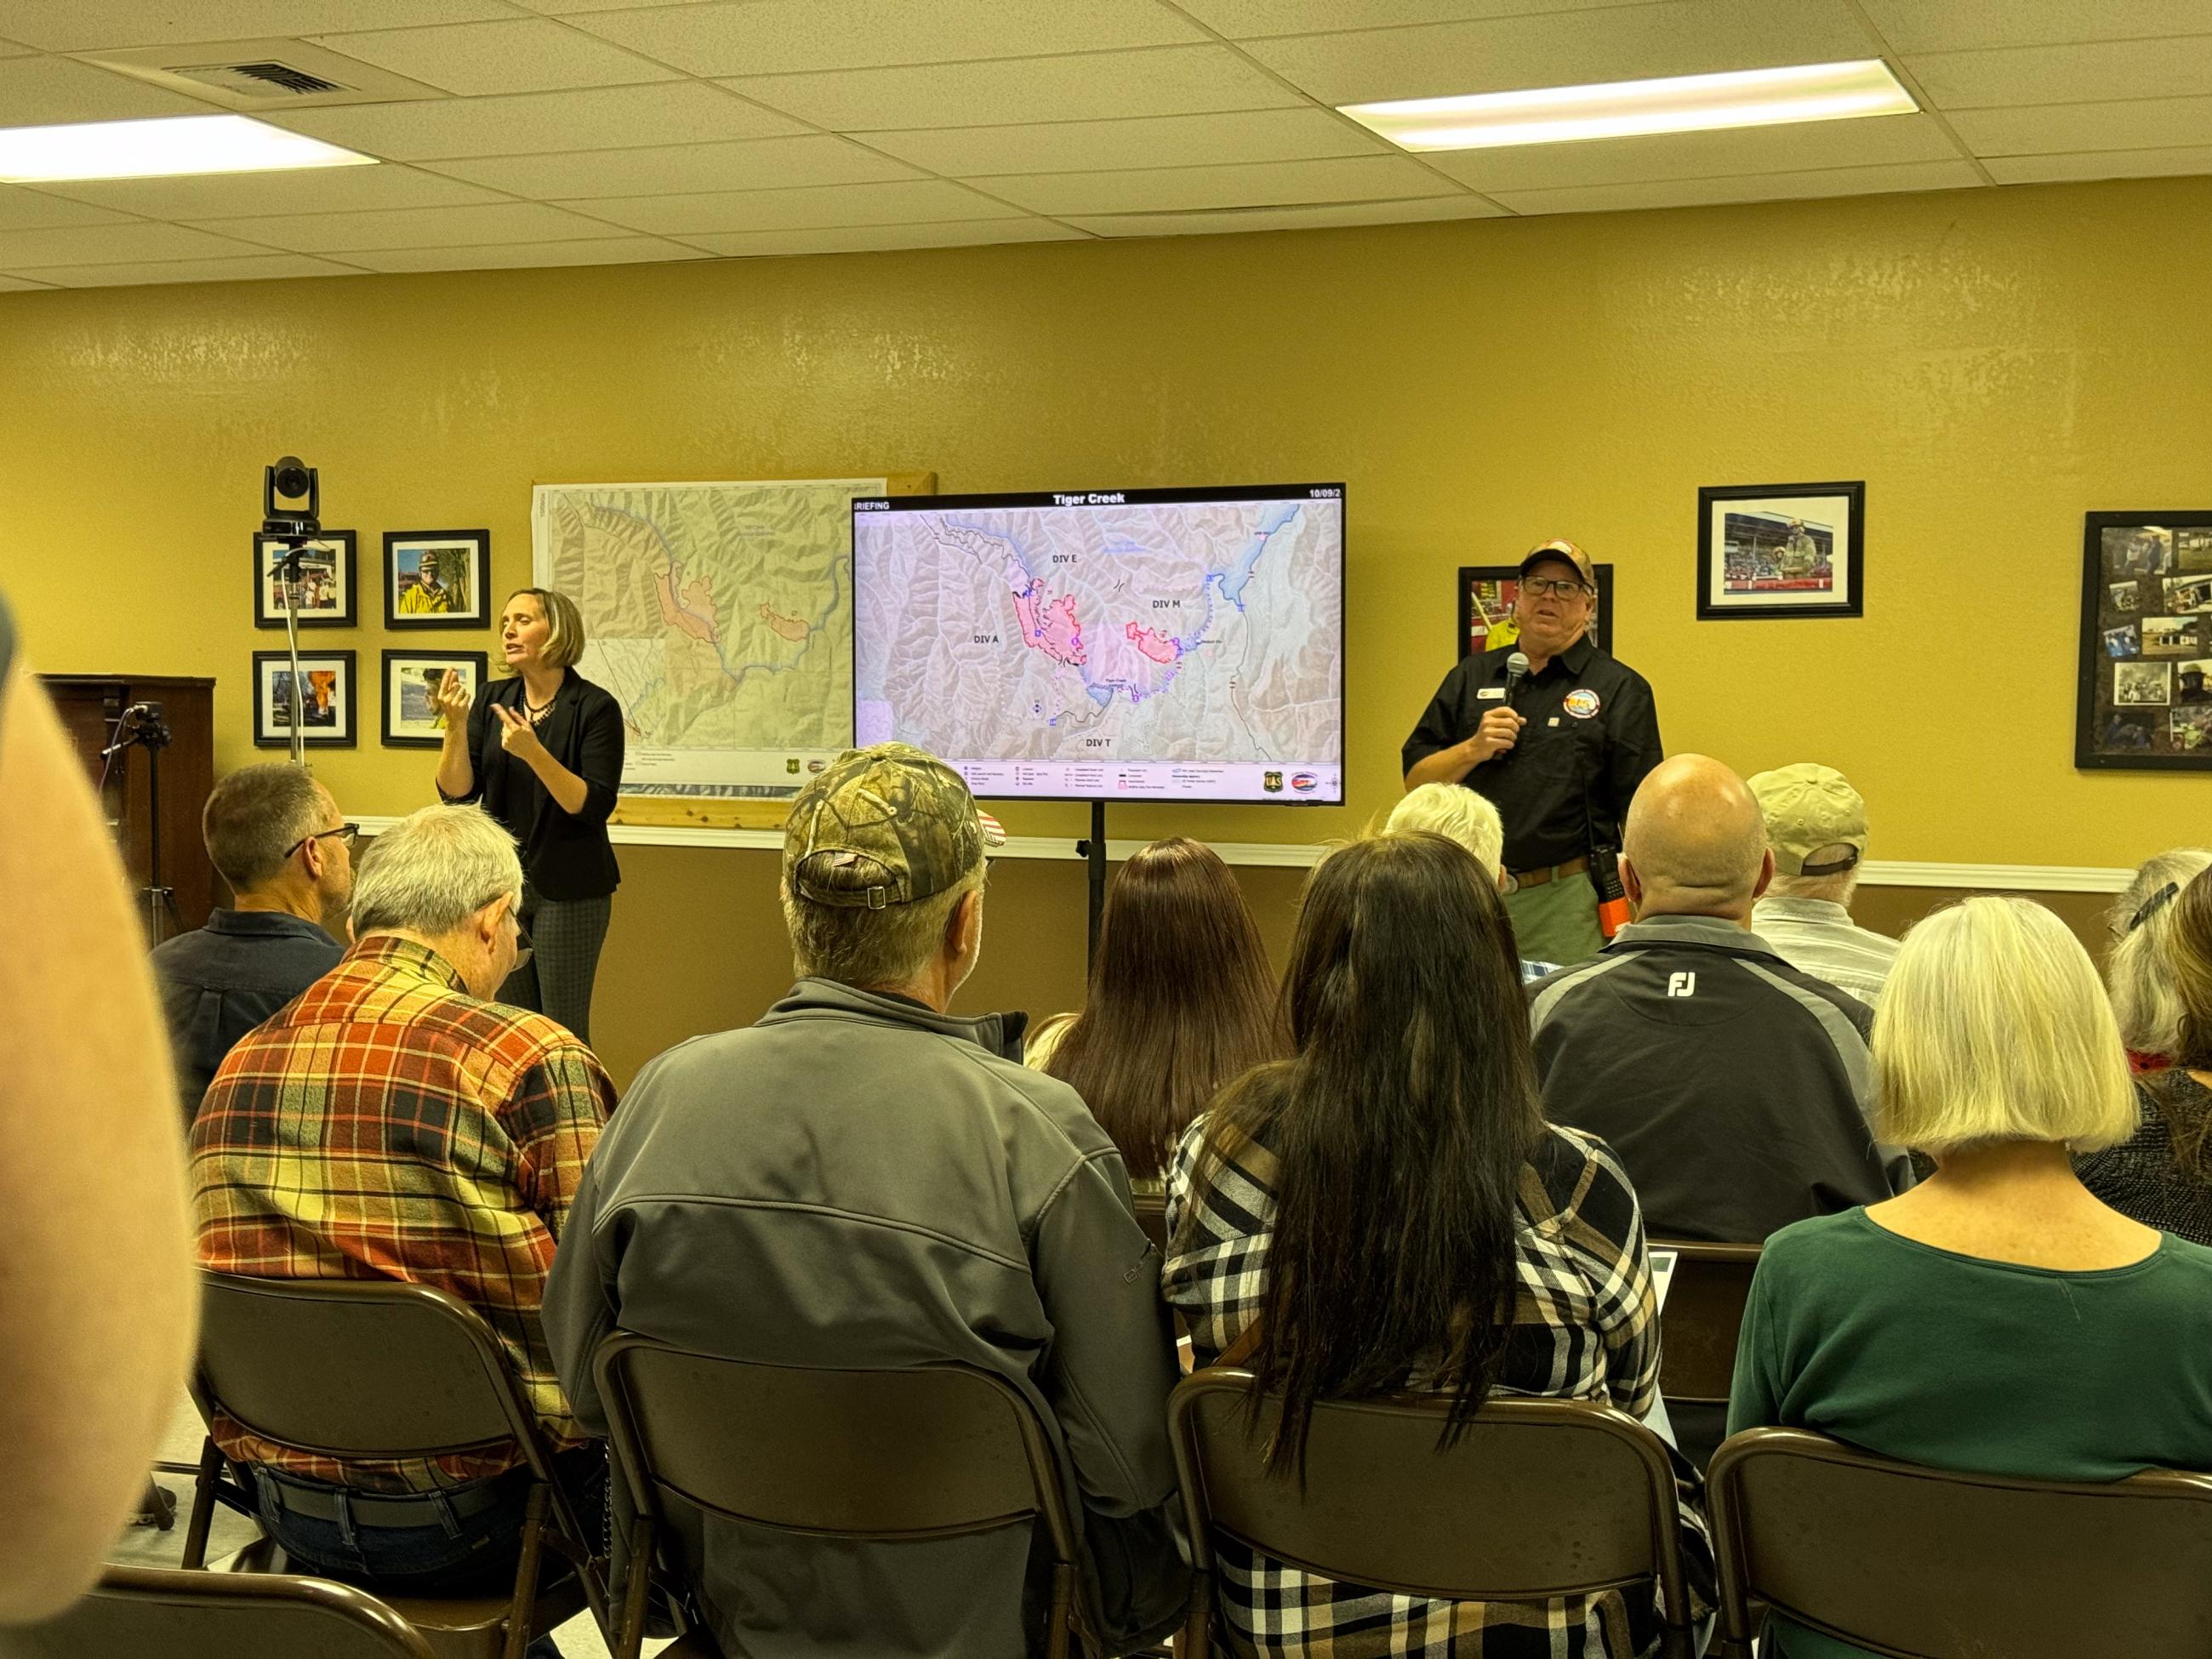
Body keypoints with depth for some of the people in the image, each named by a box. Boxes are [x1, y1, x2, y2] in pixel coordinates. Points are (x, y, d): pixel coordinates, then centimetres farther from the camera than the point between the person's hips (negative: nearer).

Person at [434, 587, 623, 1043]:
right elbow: (457, 793, 1)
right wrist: (456, 727, -14)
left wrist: (534, 753, -27)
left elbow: (594, 807, -16)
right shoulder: (492, 700, 6)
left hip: (569, 890, -5)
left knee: (564, 1030, -3)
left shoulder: (595, 708, -9)